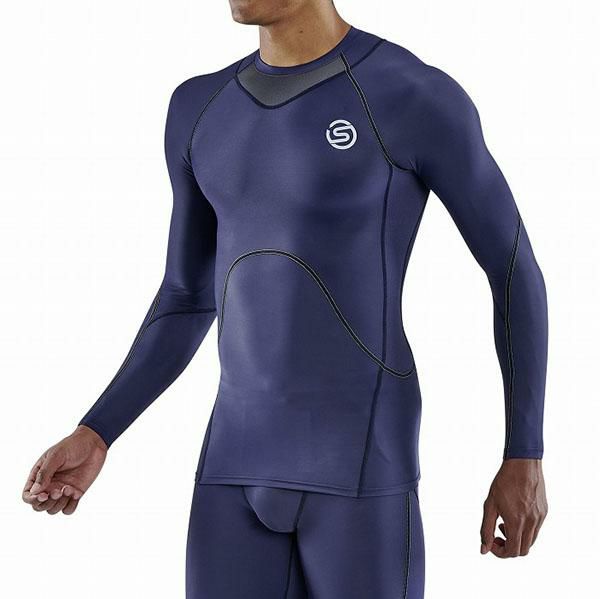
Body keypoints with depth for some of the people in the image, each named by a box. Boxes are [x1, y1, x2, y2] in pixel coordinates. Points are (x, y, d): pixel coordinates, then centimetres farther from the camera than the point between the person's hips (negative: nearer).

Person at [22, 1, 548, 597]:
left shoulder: (422, 98, -8)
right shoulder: (202, 110, 11)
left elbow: (517, 270, -1)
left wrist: (525, 459, -3)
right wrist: (93, 437, 8)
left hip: (365, 467, -6)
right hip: (243, 460, 6)